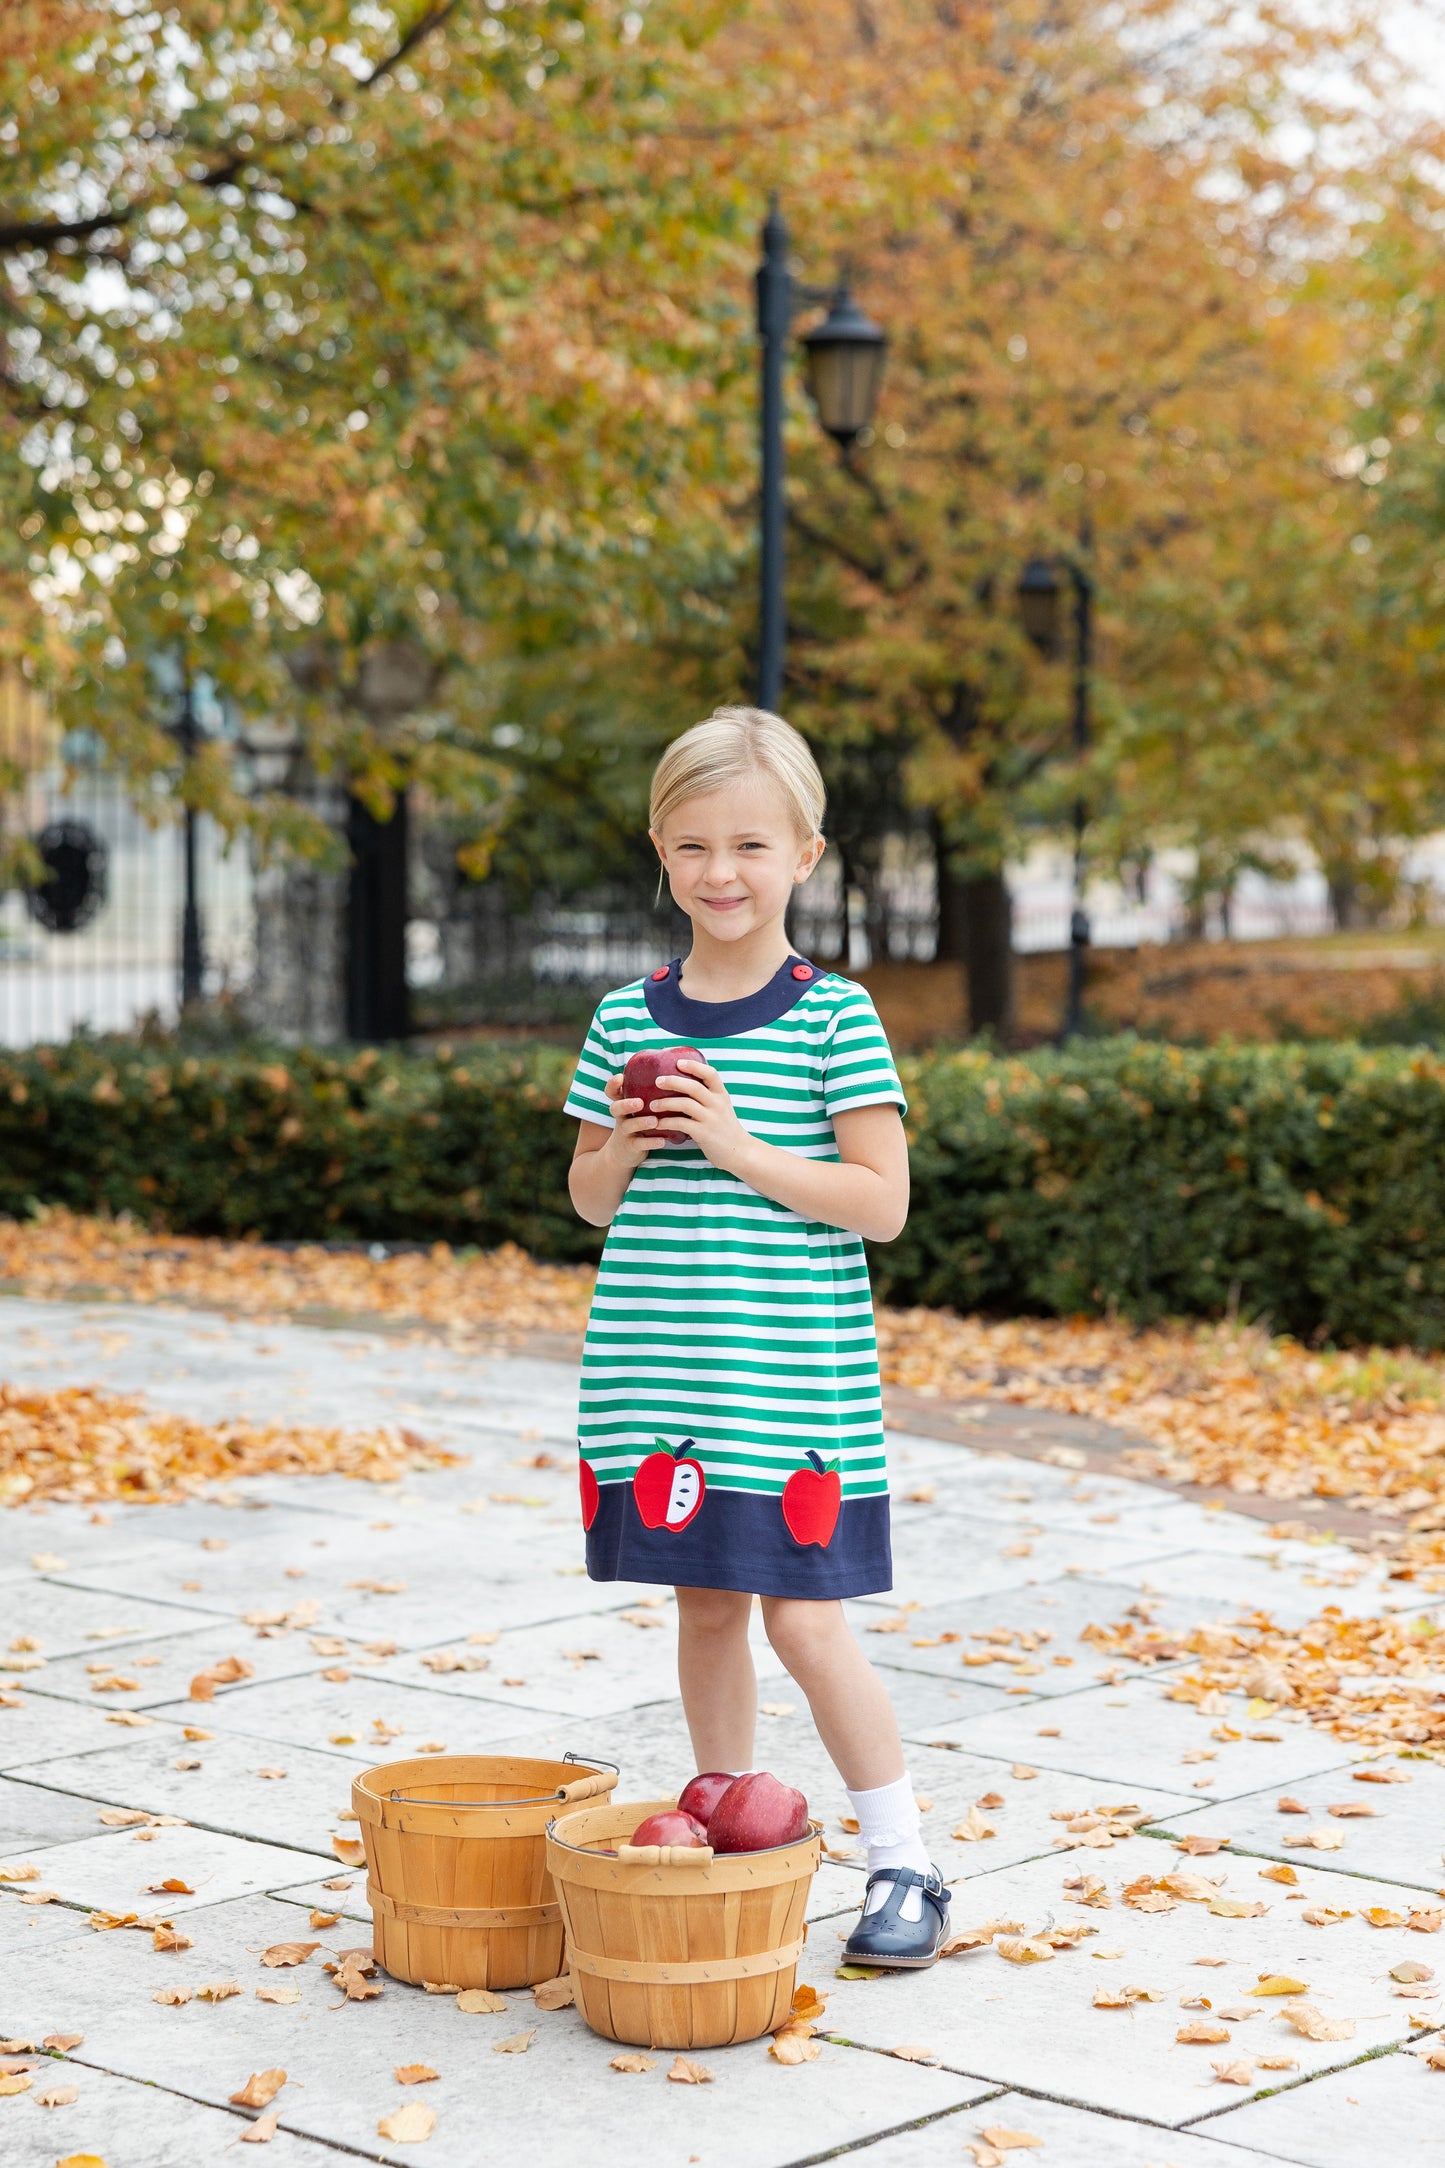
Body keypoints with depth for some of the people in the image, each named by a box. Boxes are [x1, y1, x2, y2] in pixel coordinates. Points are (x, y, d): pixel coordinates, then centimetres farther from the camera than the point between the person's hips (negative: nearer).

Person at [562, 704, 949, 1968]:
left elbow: (881, 1200, -10)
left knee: (805, 1620, -4)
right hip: (657, 1375, 4)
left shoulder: (834, 1019, -6)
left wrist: (737, 1145, -18)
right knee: (706, 1607, 12)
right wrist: (624, 1146, -7)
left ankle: (905, 1863, 11)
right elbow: (589, 1198, 15)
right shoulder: (627, 1020, 7)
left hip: (791, 1376, -4)